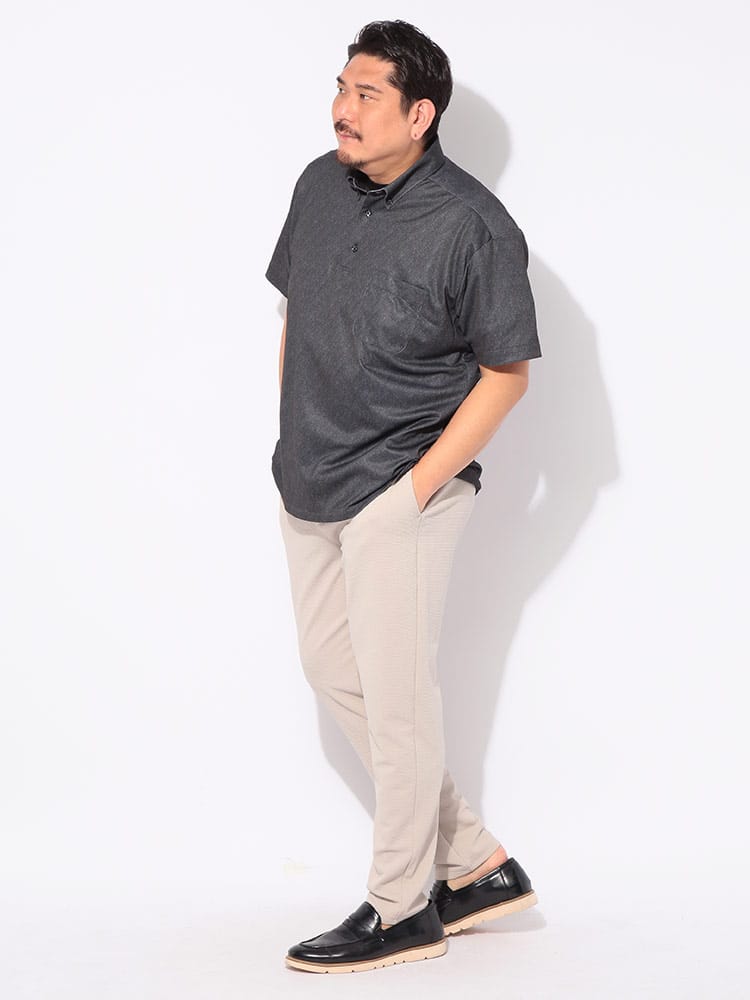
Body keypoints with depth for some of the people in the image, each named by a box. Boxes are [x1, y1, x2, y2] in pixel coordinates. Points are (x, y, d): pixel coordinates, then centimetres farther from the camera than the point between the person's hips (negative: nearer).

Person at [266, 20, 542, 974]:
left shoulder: (471, 226, -16)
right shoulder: (321, 184, 4)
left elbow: (505, 373, -11)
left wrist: (419, 486, -15)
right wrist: (291, 448, 12)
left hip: (400, 492, -8)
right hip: (311, 487, 8)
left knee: (394, 692, -1)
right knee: (331, 666, 13)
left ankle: (401, 909, 17)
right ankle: (478, 862, 25)